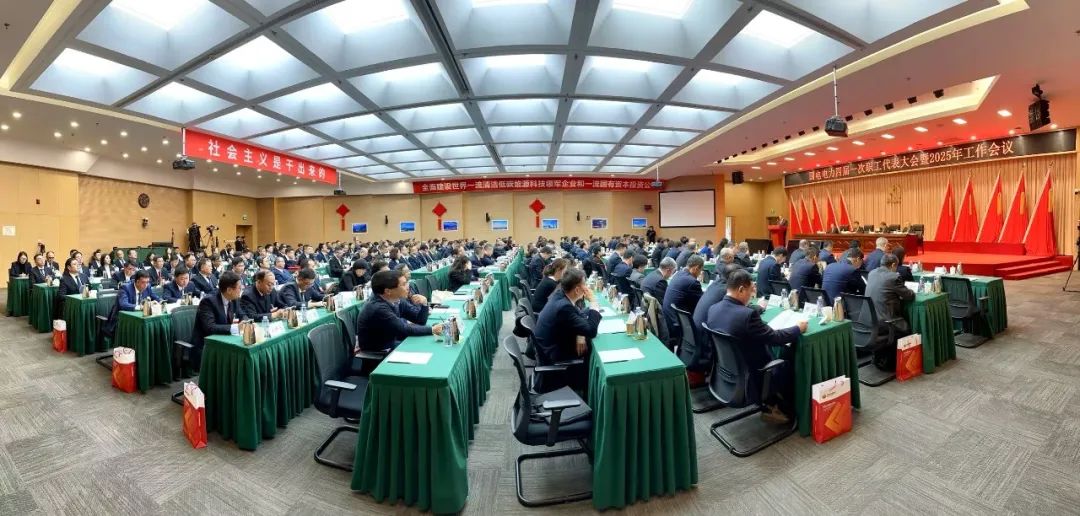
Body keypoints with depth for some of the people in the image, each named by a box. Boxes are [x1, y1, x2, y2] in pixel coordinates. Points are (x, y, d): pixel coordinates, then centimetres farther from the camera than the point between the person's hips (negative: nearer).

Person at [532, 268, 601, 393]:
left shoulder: (561, 295, -4)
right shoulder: (563, 306, -31)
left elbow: (579, 315, 7)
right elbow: (591, 331, -28)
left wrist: (580, 334, -11)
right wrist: (593, 301, -21)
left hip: (553, 348, 8)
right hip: (553, 359, -8)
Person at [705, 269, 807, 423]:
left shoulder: (713, 309, -7)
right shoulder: (747, 314, -29)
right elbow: (774, 338, -17)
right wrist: (798, 328, 0)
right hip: (750, 379, -7)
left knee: (775, 352, 25)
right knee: (791, 357, 17)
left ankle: (770, 404, 33)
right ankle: (785, 409, 35)